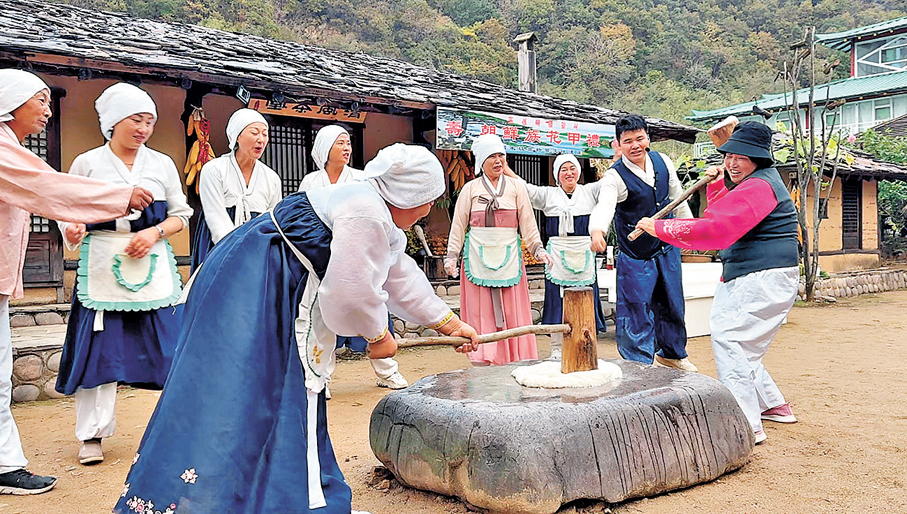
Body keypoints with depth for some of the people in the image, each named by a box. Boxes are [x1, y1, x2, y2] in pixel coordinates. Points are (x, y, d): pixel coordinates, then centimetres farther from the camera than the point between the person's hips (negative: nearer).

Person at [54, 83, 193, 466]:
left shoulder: (162, 164, 11)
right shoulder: (87, 163, 7)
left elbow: (180, 215, 11)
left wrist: (154, 233, -7)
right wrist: (73, 230, -13)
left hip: (154, 265, 1)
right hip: (102, 264, -1)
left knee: (168, 346, -2)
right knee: (99, 347, -2)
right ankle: (93, 435, 10)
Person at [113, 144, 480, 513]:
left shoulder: (381, 219, 15)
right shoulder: (367, 215, -20)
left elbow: (402, 278, 23)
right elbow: (351, 292, -22)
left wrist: (450, 324, 28)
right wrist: (378, 336, -2)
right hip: (255, 293, -11)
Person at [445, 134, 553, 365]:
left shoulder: (516, 188, 9)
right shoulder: (470, 189, 7)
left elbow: (528, 224, 10)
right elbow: (458, 226, 8)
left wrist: (538, 249, 0)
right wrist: (452, 256, 2)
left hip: (509, 258, 1)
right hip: (478, 259, -1)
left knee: (512, 314, 0)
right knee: (480, 314, -1)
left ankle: (513, 364, 7)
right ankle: (481, 363, 5)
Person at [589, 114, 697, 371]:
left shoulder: (663, 161, -2)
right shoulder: (615, 176, -20)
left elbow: (677, 197, 12)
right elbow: (604, 205, -39)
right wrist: (597, 230, -59)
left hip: (668, 249, 6)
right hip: (635, 256, -6)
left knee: (672, 305, 20)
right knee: (636, 311, -5)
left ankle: (671, 353, 43)